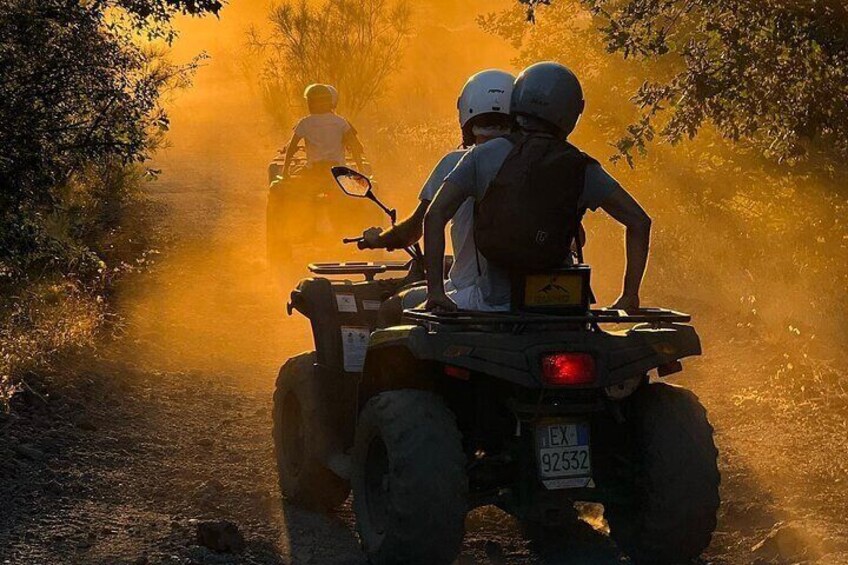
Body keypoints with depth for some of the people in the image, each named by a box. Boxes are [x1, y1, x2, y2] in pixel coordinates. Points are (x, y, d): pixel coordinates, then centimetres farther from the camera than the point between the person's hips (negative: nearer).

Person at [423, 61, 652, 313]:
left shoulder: (482, 157, -1)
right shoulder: (579, 169, 2)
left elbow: (435, 215, -9)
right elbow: (639, 222, 1)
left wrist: (436, 292, -7)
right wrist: (629, 297, 6)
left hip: (494, 301, -1)